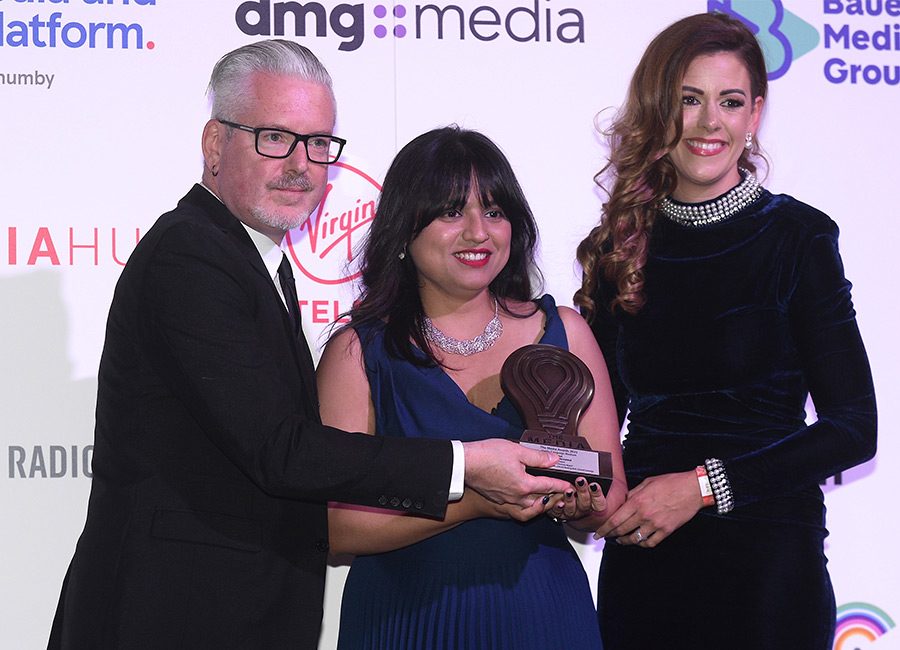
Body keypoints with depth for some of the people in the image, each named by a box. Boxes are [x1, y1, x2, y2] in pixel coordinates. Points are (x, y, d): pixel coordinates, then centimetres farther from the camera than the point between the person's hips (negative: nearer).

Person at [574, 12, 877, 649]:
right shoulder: (621, 248, 5)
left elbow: (854, 427, -8)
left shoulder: (797, 237, -6)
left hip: (765, 563, -3)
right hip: (640, 566, 4)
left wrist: (703, 485, -16)